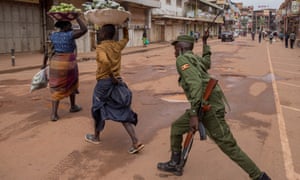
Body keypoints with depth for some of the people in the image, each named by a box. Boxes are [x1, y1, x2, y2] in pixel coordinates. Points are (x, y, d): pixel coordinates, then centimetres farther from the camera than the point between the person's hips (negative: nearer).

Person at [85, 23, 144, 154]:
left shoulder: (100, 48, -12)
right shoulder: (118, 45, 6)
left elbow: (105, 61, -33)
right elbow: (126, 38, 29)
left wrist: (113, 76, -22)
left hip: (104, 83, -5)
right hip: (117, 82, 5)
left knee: (98, 109, 18)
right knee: (122, 113, 6)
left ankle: (96, 137, 36)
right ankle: (136, 142, -2)